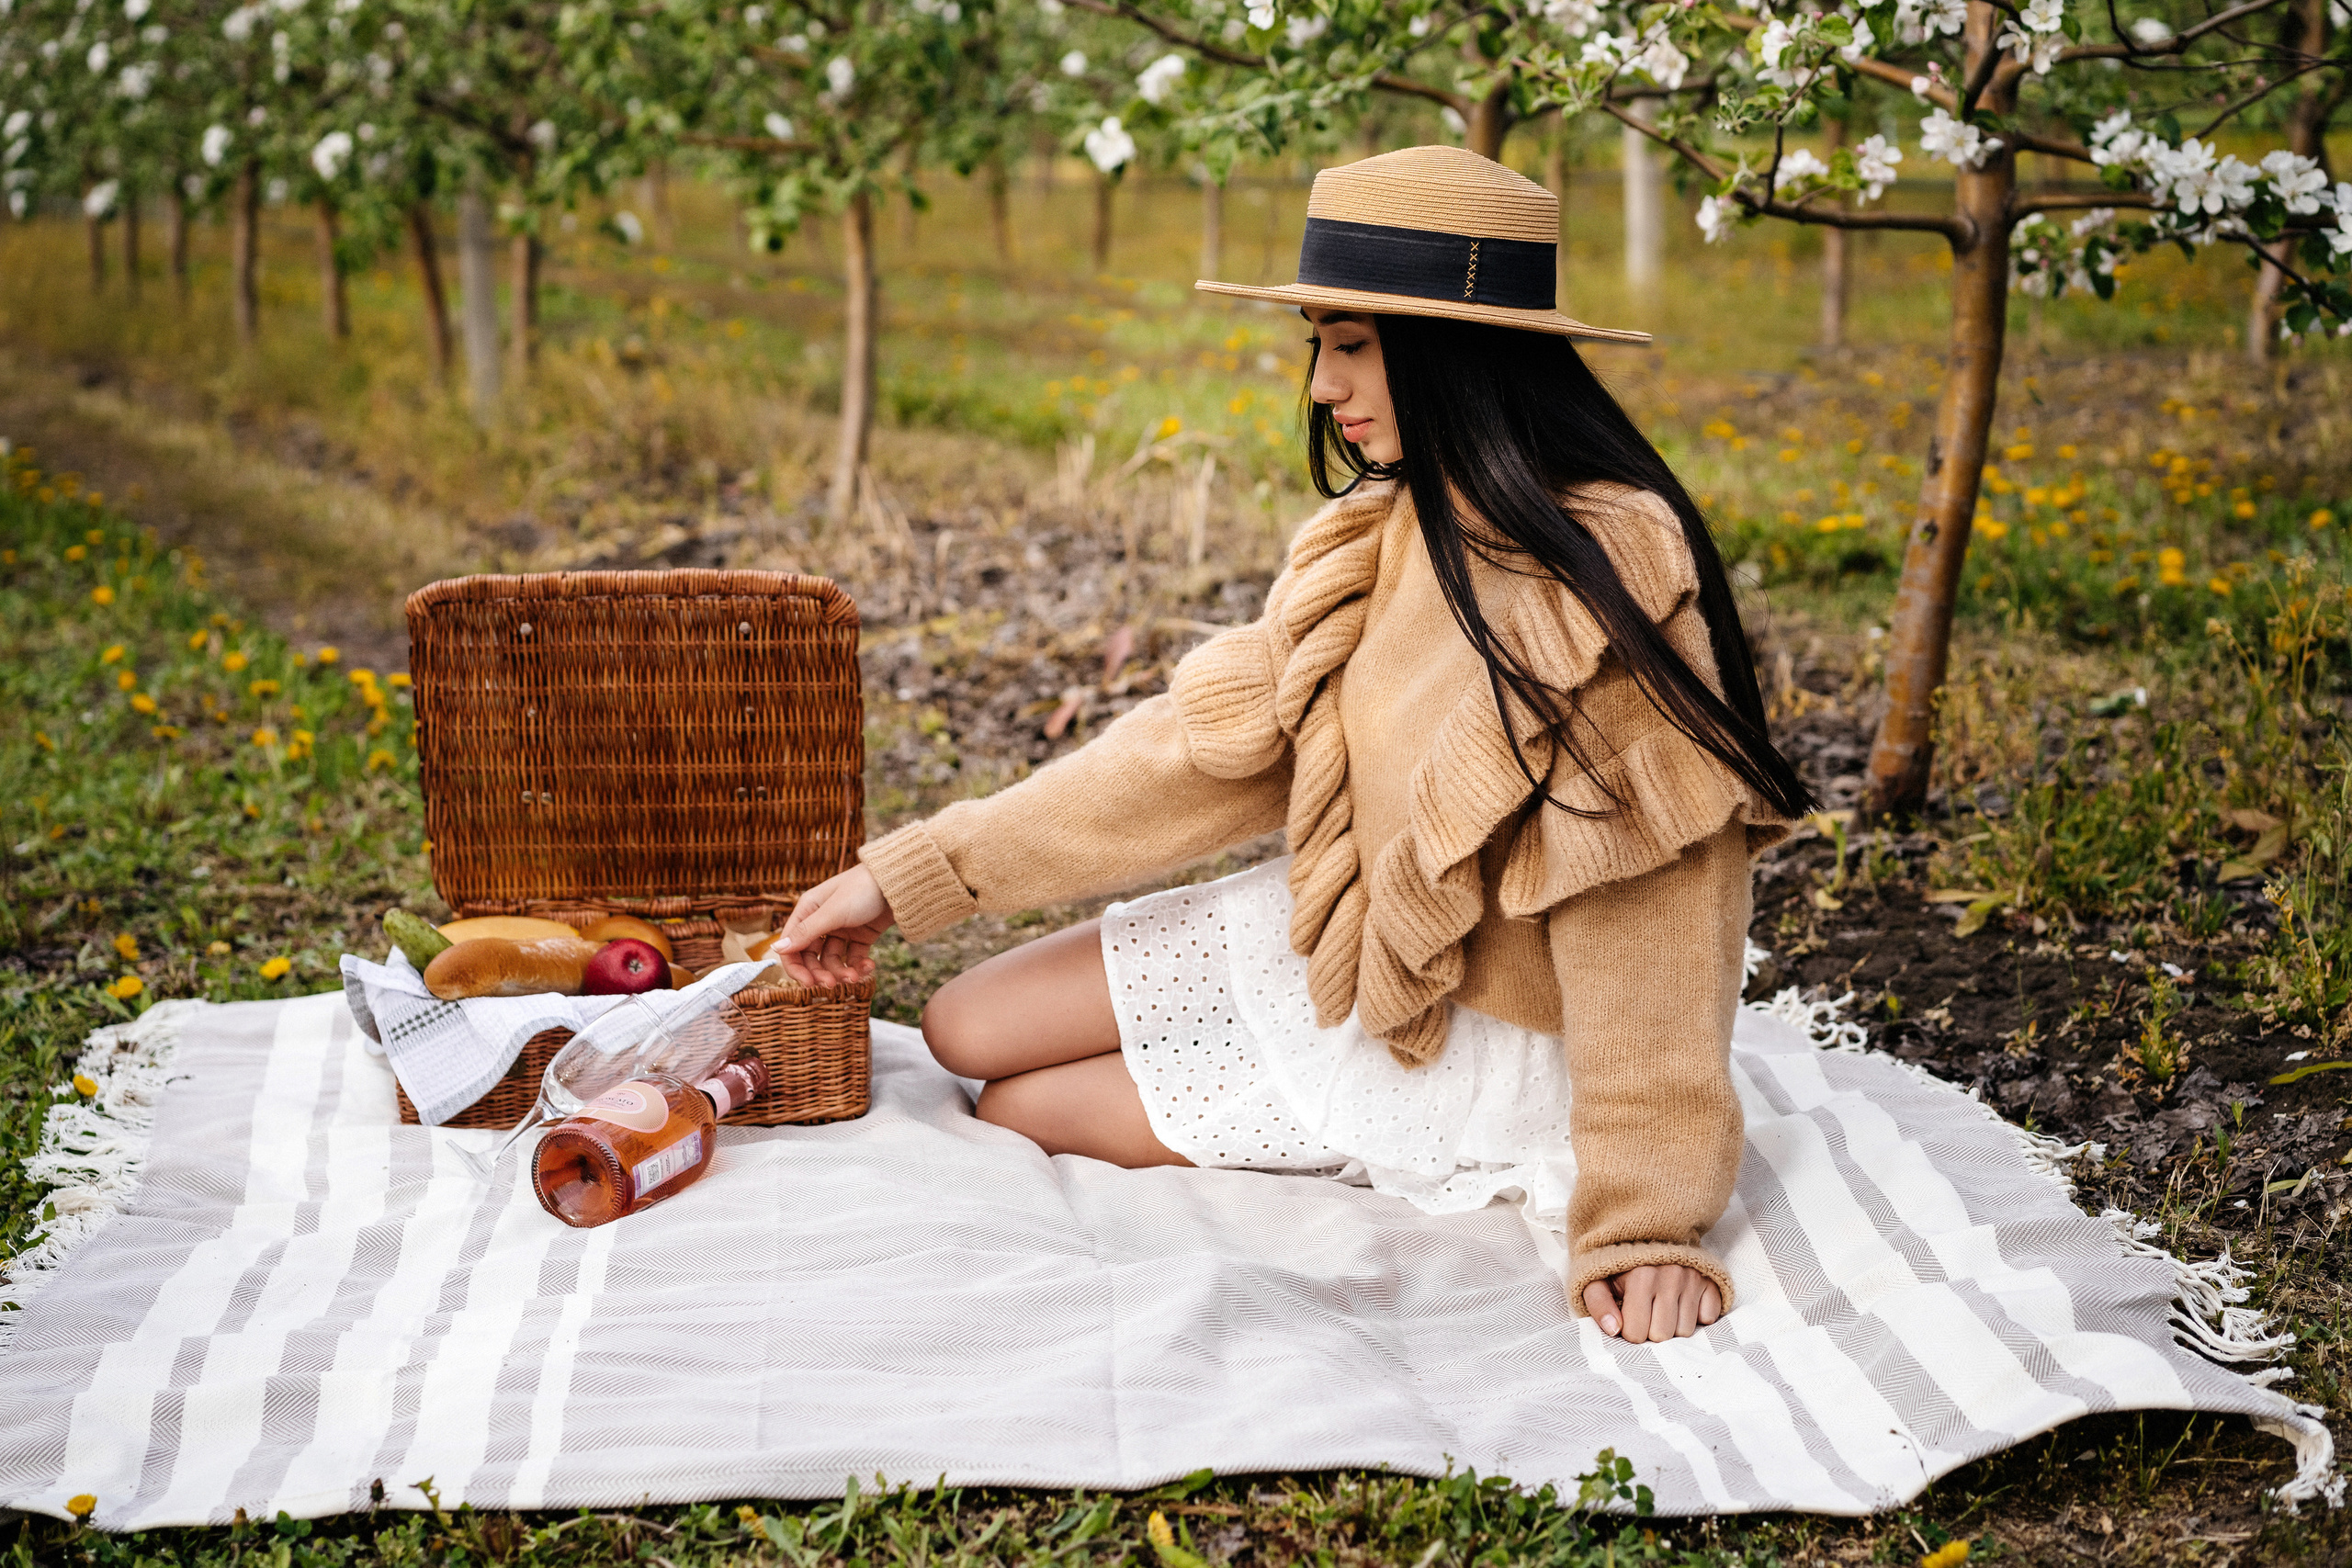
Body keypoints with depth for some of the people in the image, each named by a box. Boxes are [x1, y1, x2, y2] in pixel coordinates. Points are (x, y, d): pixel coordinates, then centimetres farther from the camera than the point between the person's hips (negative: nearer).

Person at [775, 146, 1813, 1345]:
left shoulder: (1613, 577, -28)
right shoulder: (1380, 535, -3)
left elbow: (1649, 915, -28)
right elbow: (1210, 740, -2)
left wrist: (1641, 1222, -29)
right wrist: (909, 875, -3)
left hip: (1481, 1034, -7)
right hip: (1337, 939, 7)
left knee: (1017, 1114, 1)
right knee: (968, 1030, 9)